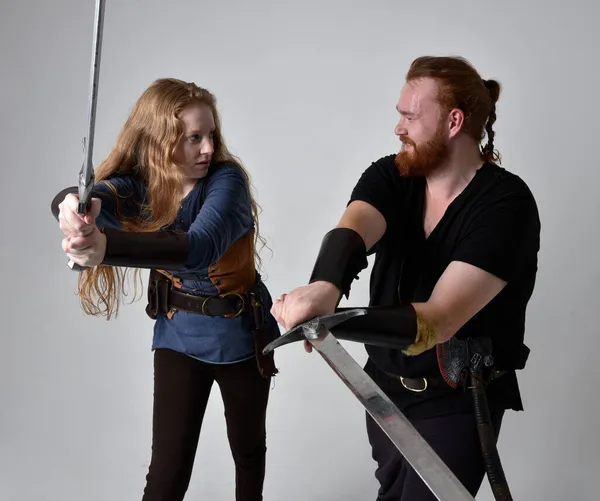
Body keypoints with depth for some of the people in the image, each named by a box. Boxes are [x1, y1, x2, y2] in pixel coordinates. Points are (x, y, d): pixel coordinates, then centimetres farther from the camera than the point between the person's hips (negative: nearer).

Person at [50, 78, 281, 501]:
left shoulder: (226, 178, -24)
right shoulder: (138, 184, -14)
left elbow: (202, 246, -43)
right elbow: (97, 197, -36)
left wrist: (107, 246, -57)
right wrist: (74, 205, -62)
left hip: (241, 336, -1)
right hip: (178, 337, 1)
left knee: (249, 450, 21)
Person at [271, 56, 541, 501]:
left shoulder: (507, 205, -24)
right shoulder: (390, 176, -9)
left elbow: (439, 318, -34)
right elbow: (352, 230, -31)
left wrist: (331, 319, -48)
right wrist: (325, 288, -56)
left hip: (457, 402, -5)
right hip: (385, 384, 6)